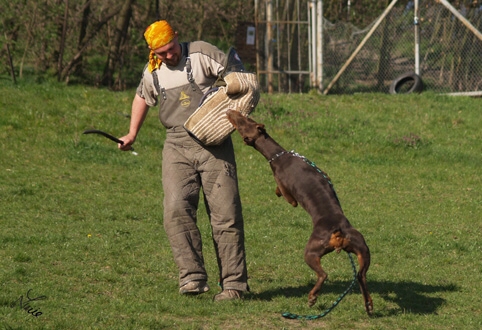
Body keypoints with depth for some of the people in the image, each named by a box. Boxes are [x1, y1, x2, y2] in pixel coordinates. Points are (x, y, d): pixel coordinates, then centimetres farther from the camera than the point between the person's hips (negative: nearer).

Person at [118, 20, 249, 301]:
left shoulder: (202, 53, -4)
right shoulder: (153, 72, 13)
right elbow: (142, 98, 34)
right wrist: (132, 135, 33)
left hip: (214, 143, -4)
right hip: (177, 147, 4)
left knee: (225, 213, -5)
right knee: (177, 210, -15)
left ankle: (234, 283, -2)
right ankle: (193, 277, -17)